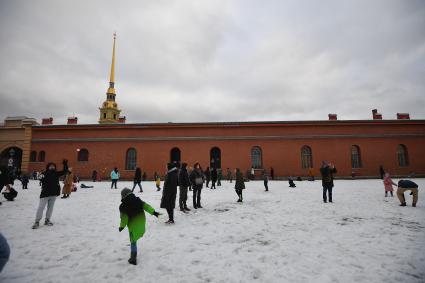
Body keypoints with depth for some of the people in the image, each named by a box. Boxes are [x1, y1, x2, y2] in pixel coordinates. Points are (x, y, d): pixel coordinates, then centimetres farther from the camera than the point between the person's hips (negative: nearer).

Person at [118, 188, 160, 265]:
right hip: (141, 223, 4)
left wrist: (122, 226, 3)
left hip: (133, 226, -4)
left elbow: (124, 217, -11)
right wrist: (153, 212, -5)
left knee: (133, 242, 7)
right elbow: (146, 206, -6)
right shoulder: (138, 200, -4)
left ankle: (133, 258, 9)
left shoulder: (123, 206, -13)